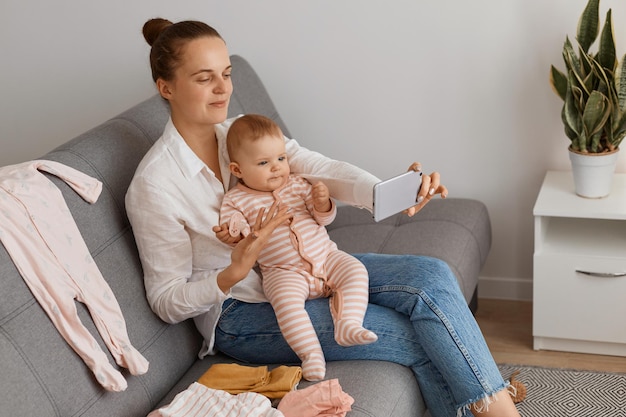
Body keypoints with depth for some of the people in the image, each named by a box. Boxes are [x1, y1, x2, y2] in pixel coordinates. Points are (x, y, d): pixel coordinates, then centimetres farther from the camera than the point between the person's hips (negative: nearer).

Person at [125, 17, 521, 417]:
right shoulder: (154, 184, -17)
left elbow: (321, 169, -16)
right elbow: (167, 301, -12)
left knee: (431, 276, -17)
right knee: (415, 335, -19)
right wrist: (234, 274, -31)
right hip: (242, 312, -6)